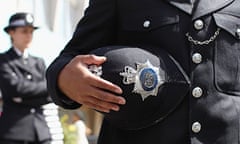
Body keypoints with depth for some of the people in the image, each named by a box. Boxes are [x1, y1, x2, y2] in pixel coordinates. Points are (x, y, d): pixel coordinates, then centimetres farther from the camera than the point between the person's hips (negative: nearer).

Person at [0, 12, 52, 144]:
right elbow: (15, 87, -13)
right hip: (13, 132, -5)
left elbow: (50, 95, 8)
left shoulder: (38, 62, 18)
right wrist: (49, 85, -6)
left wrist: (24, 99, -8)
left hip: (40, 131, 5)